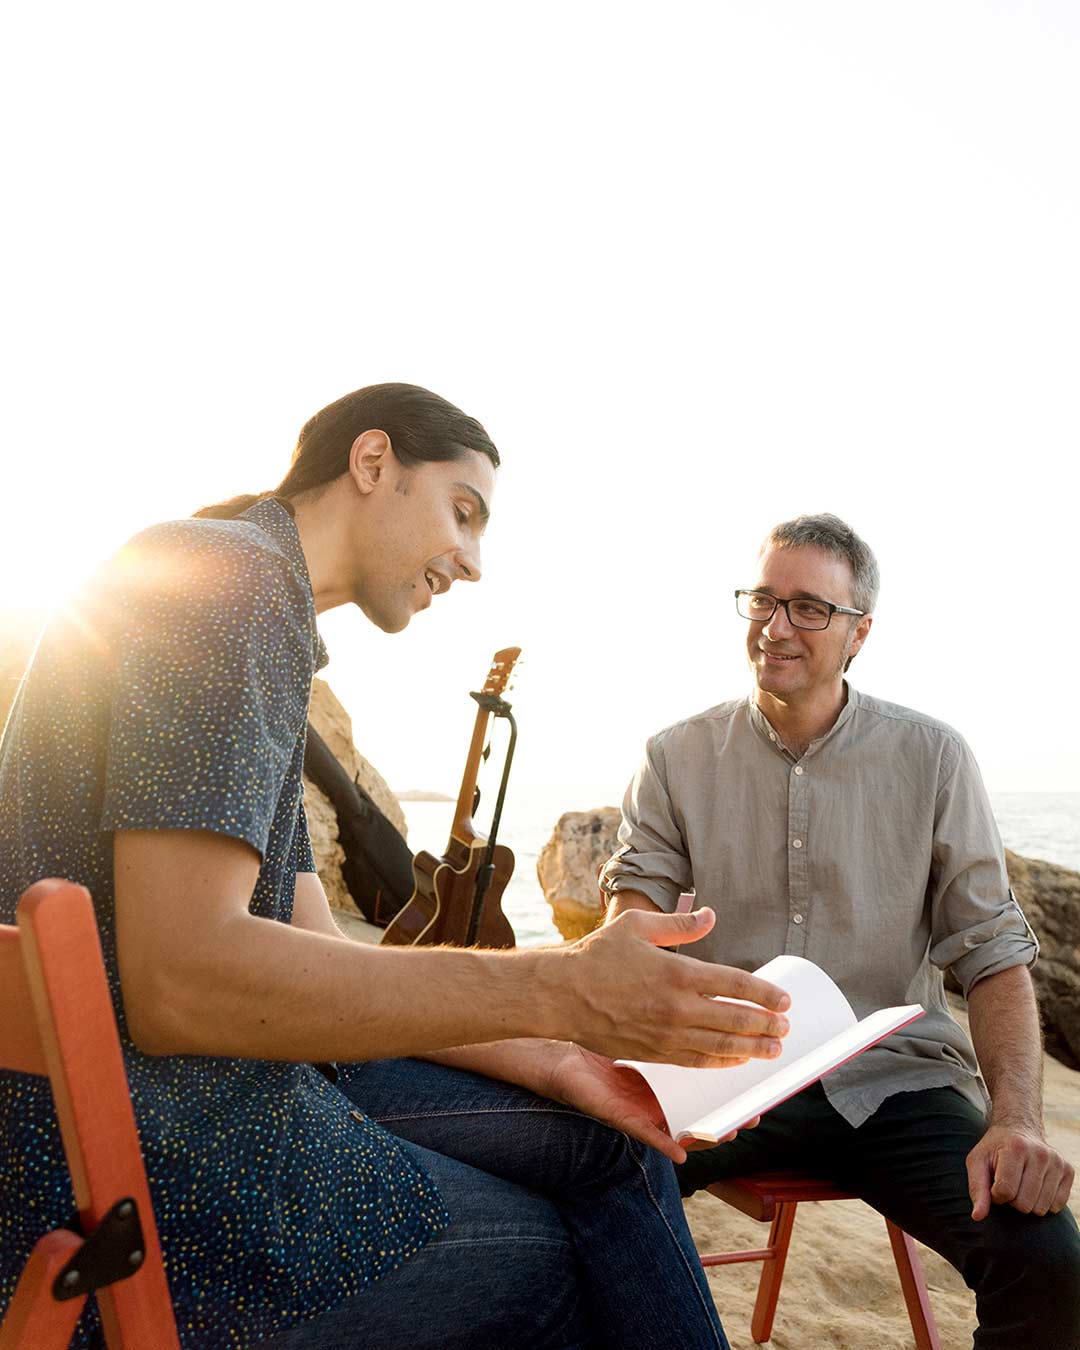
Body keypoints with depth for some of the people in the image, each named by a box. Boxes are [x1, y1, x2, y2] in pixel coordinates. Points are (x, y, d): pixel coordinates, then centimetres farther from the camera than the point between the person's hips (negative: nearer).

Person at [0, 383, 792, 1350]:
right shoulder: (237, 572, -15)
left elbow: (316, 961, 11)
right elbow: (178, 979, -26)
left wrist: (552, 1062, 2)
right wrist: (560, 991, -24)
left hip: (236, 1081, 9)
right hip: (129, 1153, -9)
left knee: (604, 1146, 6)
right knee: (557, 1259, -2)